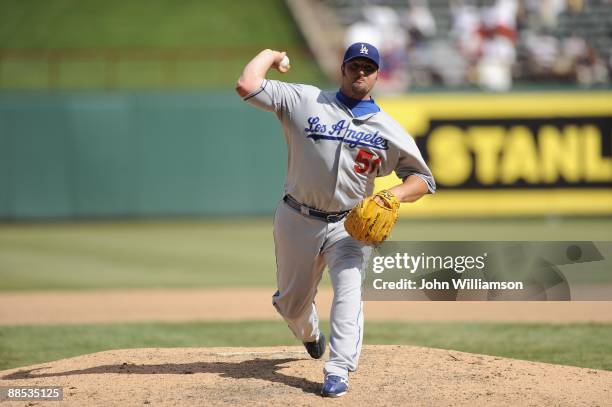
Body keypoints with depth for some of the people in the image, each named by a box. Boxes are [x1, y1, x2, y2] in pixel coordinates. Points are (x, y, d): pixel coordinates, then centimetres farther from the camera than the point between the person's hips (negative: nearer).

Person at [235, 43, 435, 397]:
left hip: (350, 225, 0)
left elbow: (423, 179, 4)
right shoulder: (304, 101, -1)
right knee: (291, 303, 12)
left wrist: (394, 195, -15)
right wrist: (271, 55, 4)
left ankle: (339, 370, -26)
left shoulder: (389, 130, 3)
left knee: (349, 288, -24)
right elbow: (247, 86, -11)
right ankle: (310, 334, 46)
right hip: (298, 221, 1)